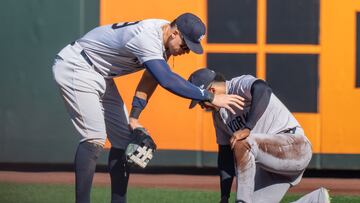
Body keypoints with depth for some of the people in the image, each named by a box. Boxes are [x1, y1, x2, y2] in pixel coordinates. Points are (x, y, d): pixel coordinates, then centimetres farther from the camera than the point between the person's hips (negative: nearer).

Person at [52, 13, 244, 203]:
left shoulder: (163, 37, -2)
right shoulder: (147, 38, -32)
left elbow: (150, 79, 8)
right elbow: (167, 80, -42)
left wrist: (134, 117, 3)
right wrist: (211, 97, -41)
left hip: (100, 76, 10)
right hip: (75, 68, -10)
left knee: (124, 138, 8)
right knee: (95, 139, -22)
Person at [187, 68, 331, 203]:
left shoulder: (241, 85, -13)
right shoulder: (218, 114, 12)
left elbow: (262, 90, -37)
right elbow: (225, 153, 14)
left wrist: (247, 128, -44)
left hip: (294, 146, -10)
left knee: (241, 144, -31)